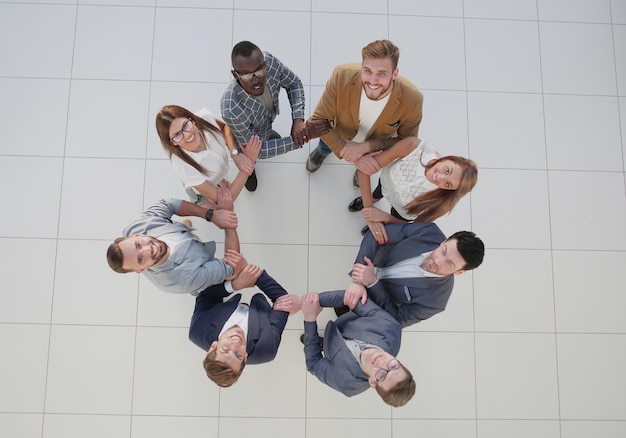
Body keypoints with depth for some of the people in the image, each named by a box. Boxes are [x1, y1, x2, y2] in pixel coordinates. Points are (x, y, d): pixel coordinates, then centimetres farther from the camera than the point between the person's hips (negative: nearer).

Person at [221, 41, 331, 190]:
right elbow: (258, 150, -33)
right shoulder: (231, 110, -48)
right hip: (246, 139, -4)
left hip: (266, 124, 4)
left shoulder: (269, 61, -37)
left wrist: (298, 119, -31)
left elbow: (294, 83, -15)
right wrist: (303, 139, -37)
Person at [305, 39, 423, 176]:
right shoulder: (341, 77, -40)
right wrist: (343, 149, -42)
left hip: (375, 146, 0)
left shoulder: (412, 100, -41)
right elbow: (318, 120, -29)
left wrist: (365, 147, -37)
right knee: (325, 147, 32)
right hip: (341, 137, 0)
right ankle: (322, 152, 70)